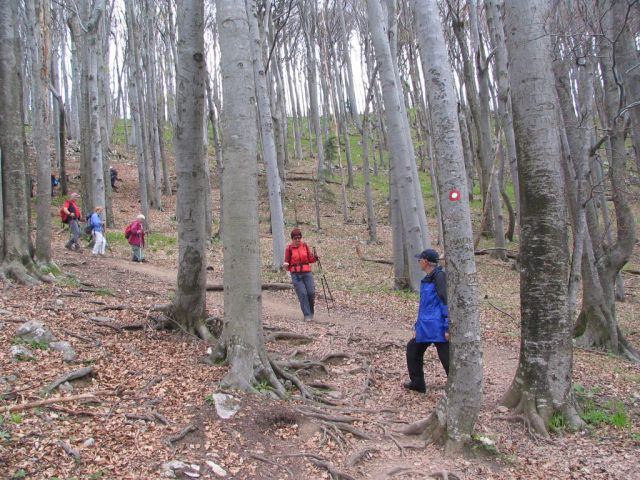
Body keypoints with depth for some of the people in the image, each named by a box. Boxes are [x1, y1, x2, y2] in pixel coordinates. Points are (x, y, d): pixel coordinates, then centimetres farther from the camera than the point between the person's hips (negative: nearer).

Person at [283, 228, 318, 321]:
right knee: (302, 294, -9)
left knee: (311, 292, -5)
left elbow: (310, 259, 11)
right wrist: (286, 265, -18)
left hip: (307, 273, 2)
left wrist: (315, 257, -9)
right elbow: (287, 263, 4)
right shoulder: (289, 248, -1)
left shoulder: (305, 246, 6)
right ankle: (307, 315, -1)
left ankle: (311, 311, 21)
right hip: (295, 274, -2)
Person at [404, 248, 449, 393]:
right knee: (413, 348, 22)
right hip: (426, 327, 10)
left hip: (438, 327, -10)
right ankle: (417, 383, 35)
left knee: (447, 360, -9)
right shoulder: (427, 279, 14)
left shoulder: (440, 276, -14)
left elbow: (446, 302, -18)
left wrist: (448, 328, -21)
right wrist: (418, 326, 22)